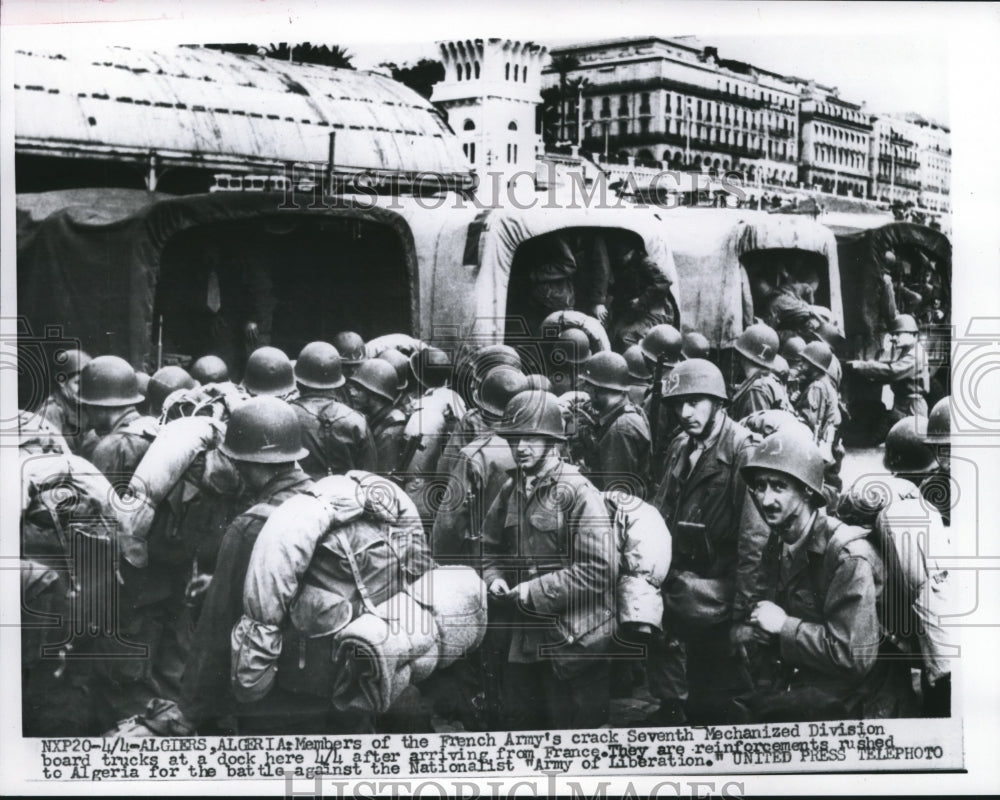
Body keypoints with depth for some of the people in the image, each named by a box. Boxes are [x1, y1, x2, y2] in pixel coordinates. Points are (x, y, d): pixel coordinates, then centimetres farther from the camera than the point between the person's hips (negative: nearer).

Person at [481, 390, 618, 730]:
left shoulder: (577, 492, -14)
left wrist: (535, 591, -19)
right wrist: (494, 578, -1)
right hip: (519, 639, 7)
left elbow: (601, 569, -20)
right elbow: (490, 546, 21)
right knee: (518, 726, 18)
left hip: (571, 642, -7)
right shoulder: (510, 490, 8)